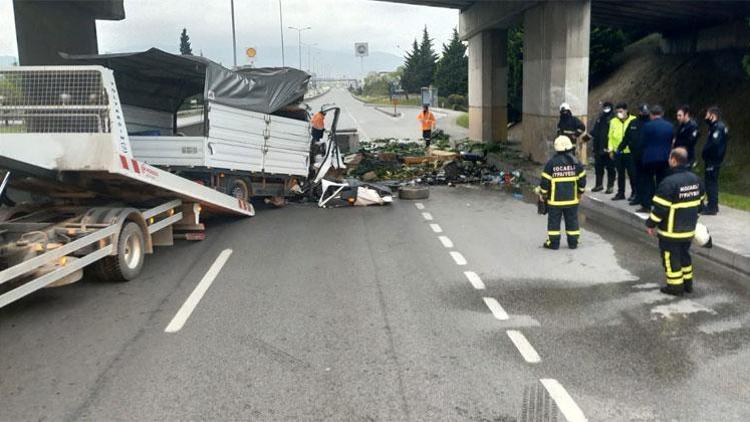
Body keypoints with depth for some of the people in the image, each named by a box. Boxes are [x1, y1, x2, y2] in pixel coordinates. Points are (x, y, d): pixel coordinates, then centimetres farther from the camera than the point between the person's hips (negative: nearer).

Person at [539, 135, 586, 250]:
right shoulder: (576, 162, -1)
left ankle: (553, 243, 10)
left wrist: (543, 194, 4)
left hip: (555, 199, -3)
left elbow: (545, 181, -9)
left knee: (554, 220, 7)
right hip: (572, 198, 3)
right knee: (572, 220, 12)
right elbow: (582, 179, 5)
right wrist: (580, 192, 19)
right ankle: (573, 242, 17)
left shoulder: (551, 163, -11)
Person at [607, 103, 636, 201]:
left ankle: (634, 193, 15)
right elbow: (611, 136, 10)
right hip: (617, 152, 4)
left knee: (632, 173, 2)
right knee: (620, 173, 12)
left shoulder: (634, 120, -4)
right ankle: (620, 193, 20)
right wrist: (611, 149, 5)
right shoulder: (613, 121, 8)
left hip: (630, 152, -4)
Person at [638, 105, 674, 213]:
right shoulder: (670, 126, 2)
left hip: (650, 158, -4)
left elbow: (642, 143, -5)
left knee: (648, 182, 5)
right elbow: (671, 142, 8)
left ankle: (646, 206, 5)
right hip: (665, 158, 4)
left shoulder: (647, 126, -11)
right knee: (661, 182, 9)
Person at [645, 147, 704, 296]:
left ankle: (675, 286, 13)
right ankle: (687, 283, 31)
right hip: (689, 229, 8)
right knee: (684, 255, 23)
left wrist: (650, 224, -9)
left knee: (671, 258, 6)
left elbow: (660, 208, -21)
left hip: (671, 231, -8)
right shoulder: (696, 179, 2)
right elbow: (699, 202, 13)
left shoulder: (669, 182, -24)